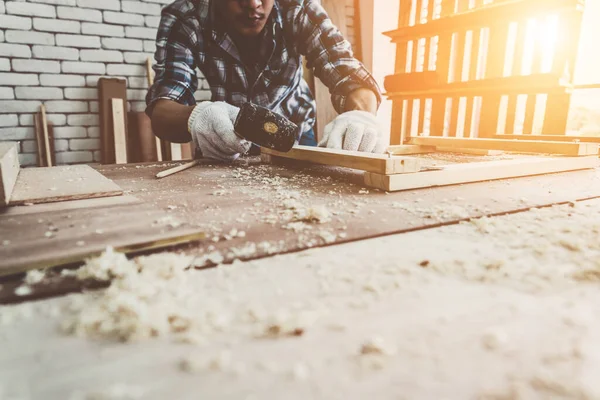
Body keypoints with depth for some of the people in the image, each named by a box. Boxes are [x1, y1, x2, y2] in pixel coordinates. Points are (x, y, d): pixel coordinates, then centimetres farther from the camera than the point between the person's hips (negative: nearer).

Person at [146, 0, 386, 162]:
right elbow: (161, 110, -27)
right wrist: (194, 116, -51)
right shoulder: (183, 20, -20)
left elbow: (350, 75, -25)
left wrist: (361, 115, -49)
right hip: (229, 143, 0)